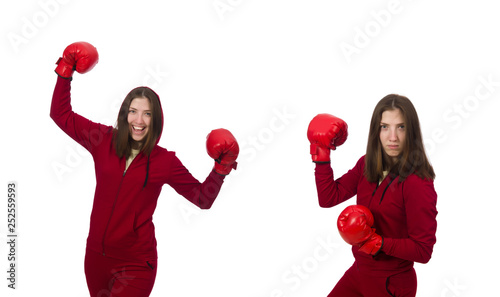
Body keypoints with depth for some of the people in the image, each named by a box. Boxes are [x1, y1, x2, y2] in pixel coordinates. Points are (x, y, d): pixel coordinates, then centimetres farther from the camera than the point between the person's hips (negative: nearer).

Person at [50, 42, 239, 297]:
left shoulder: (165, 161, -6)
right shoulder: (104, 141, -2)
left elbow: (203, 198, -4)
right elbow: (61, 114, 7)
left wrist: (221, 169, -16)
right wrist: (65, 72, 4)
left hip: (135, 264, -3)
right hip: (96, 256, 4)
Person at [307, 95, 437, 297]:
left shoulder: (418, 183, -23)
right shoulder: (366, 165, -2)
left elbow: (423, 251, -22)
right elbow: (328, 198, -4)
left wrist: (378, 243, -29)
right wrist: (321, 153, -9)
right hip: (358, 272, 7)